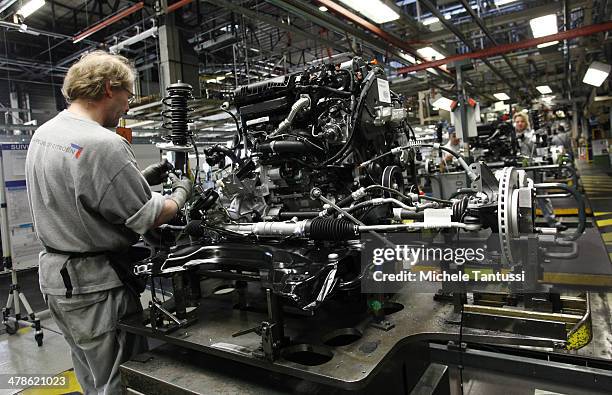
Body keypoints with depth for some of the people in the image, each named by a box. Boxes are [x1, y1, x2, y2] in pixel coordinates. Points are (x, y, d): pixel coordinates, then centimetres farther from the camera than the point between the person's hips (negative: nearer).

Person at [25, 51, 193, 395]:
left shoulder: (43, 133, 6)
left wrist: (141, 179, 11)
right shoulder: (104, 144, -24)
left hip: (55, 274, 9)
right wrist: (181, 194, 0)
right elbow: (149, 219, -19)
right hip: (94, 285, -9)